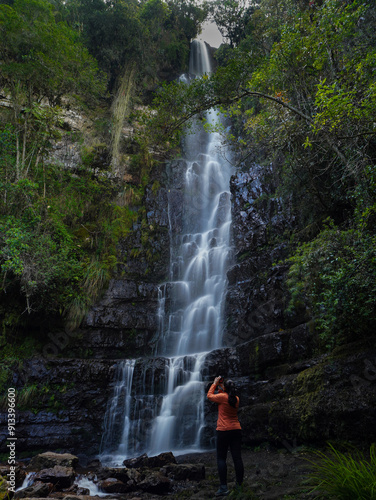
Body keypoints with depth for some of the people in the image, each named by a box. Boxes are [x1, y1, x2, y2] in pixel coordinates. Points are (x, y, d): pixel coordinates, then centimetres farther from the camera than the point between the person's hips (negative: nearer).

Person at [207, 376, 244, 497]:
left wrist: (215, 384, 15)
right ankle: (240, 485, 12)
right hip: (236, 430, 6)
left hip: (224, 431, -6)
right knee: (237, 458, 7)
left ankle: (223, 488, -2)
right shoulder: (236, 399, 6)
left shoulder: (222, 397, -10)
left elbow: (209, 395, 7)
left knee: (221, 458, 1)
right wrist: (221, 389, 24)